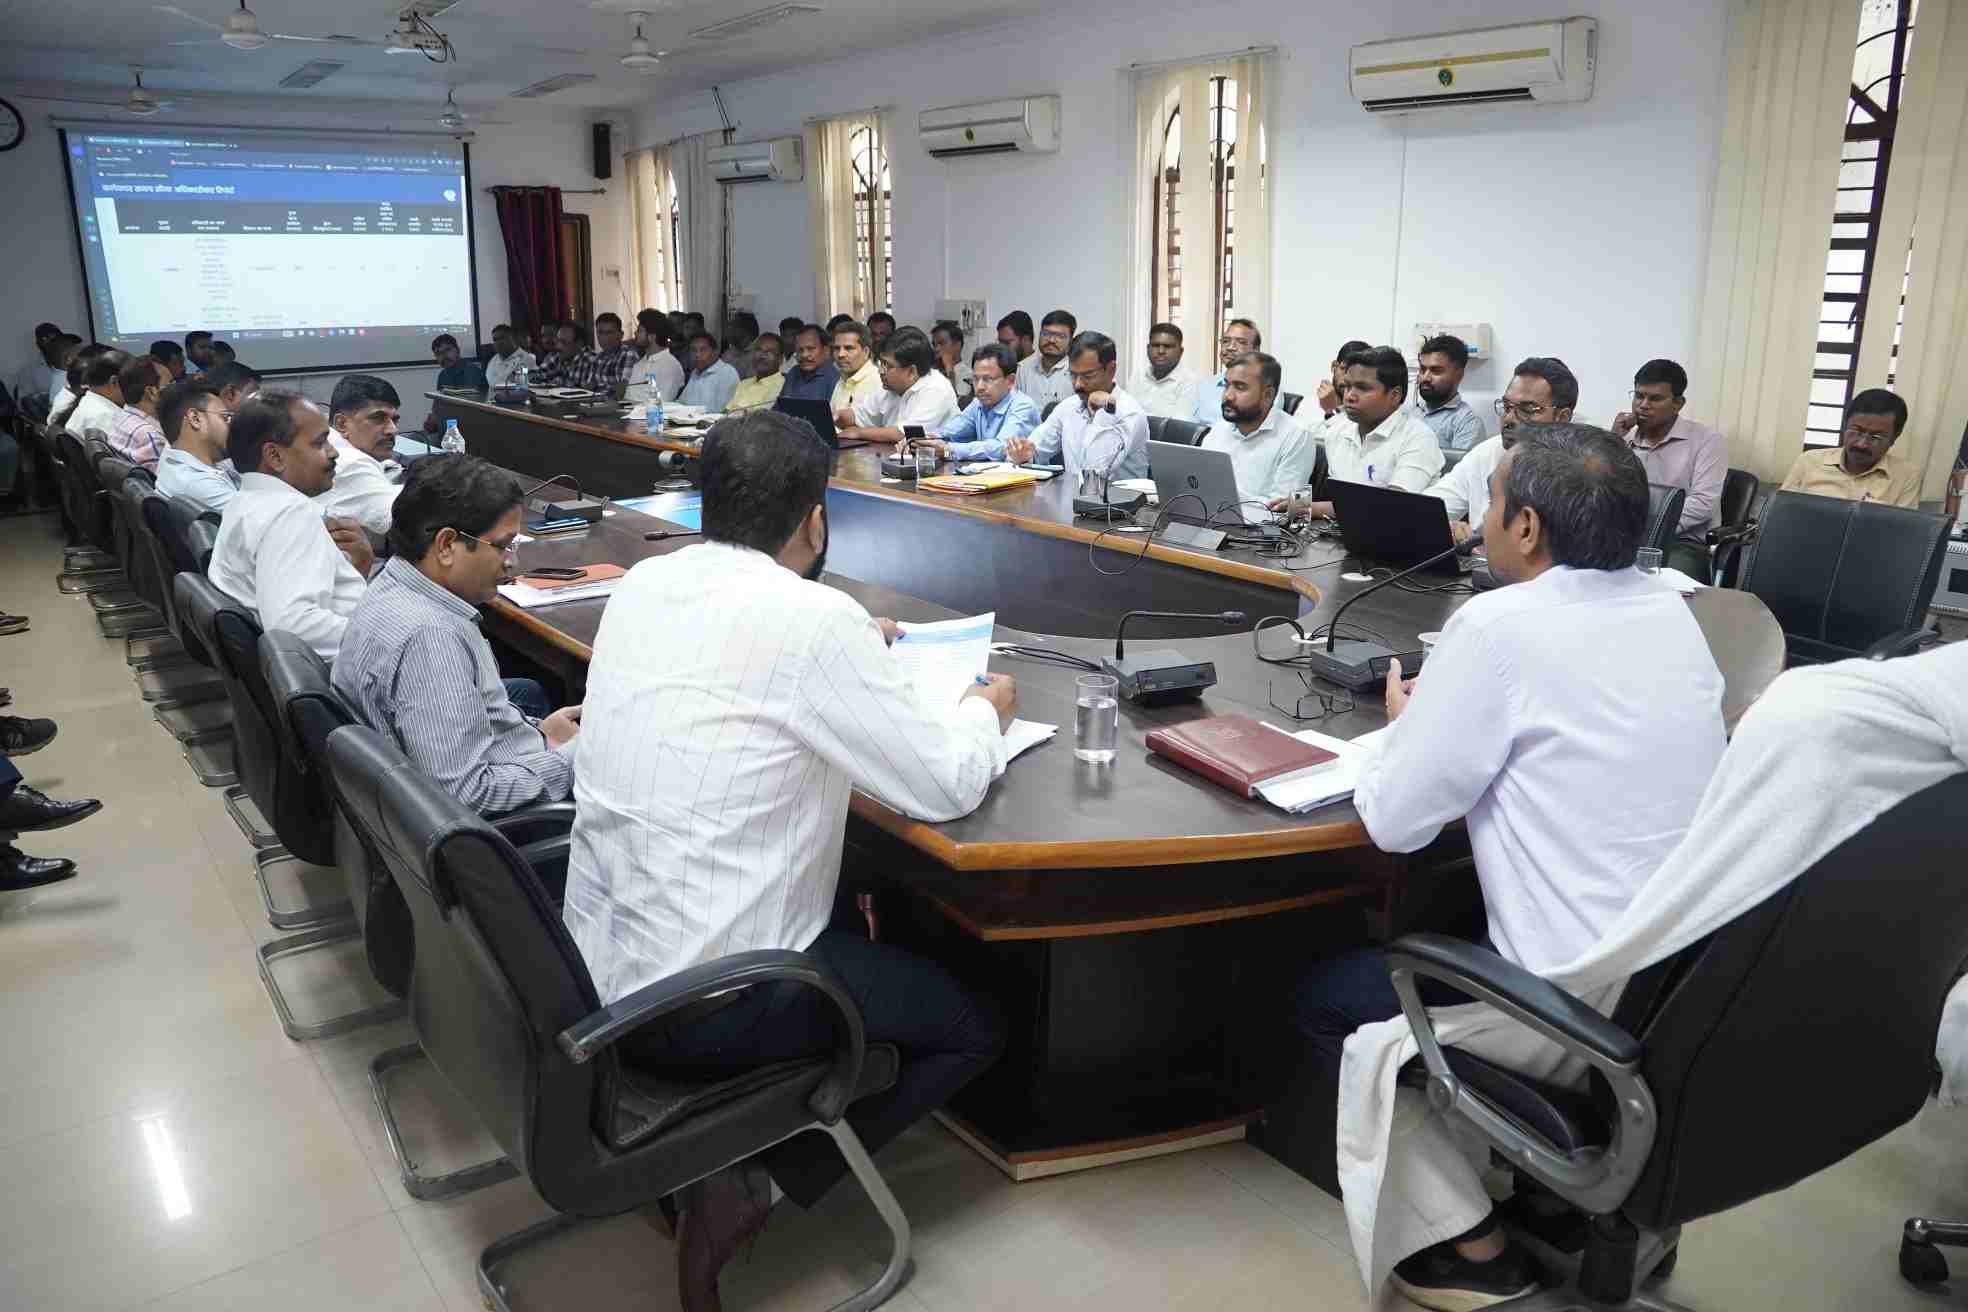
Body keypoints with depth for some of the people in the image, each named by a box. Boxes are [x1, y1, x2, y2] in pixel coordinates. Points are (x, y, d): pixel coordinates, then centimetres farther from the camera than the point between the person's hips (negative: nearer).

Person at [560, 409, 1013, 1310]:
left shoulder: (642, 586, 2)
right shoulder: (815, 618, -21)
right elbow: (947, 788, -13)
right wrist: (984, 709, 6)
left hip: (595, 963, 8)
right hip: (696, 1003, -8)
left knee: (849, 915, 30)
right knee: (975, 1029, 10)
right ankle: (754, 1182, 3)